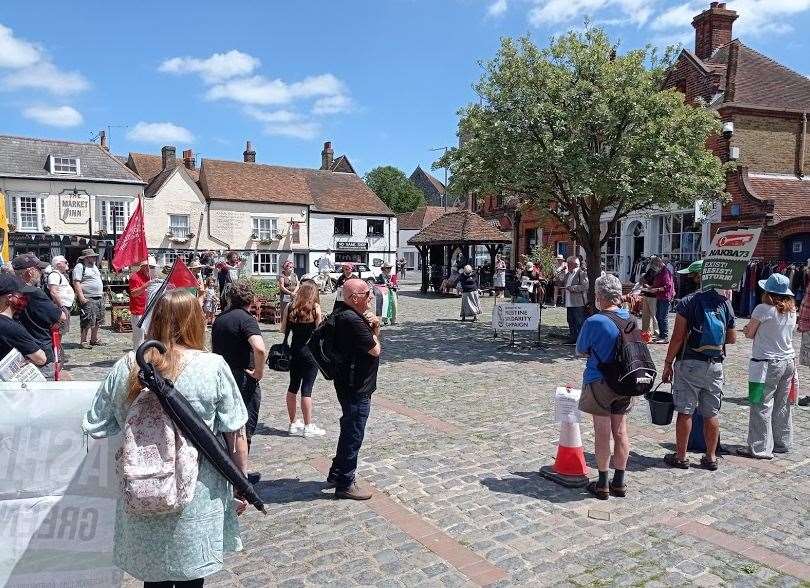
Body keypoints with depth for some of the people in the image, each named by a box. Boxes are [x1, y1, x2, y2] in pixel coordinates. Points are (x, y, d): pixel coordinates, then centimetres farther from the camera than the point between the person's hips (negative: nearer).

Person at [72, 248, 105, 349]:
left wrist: (101, 292, 21)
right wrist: (81, 297, -22)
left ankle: (94, 339, 21)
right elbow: (76, 283, -16)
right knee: (87, 321, -10)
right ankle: (83, 341, -4)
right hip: (87, 299, -9)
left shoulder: (94, 267, 19)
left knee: (98, 320, 11)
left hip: (98, 299, 9)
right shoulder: (80, 267, -8)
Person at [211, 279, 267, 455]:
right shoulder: (246, 319, -18)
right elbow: (260, 349, -34)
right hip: (243, 379, -8)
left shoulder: (220, 317, 9)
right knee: (245, 429, 5)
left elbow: (214, 347, 21)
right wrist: (259, 371, -19)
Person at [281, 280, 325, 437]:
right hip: (311, 352, -4)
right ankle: (308, 426, 8)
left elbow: (283, 330, 5)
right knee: (306, 389, 0)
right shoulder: (315, 308, -11)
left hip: (294, 351, 4)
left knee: (293, 386, 14)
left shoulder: (290, 307, 0)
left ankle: (293, 424, 24)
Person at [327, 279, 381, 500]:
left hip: (351, 384, 11)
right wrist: (373, 331, -3)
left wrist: (374, 327, -5)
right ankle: (345, 484, 16)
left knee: (349, 431, 23)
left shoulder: (347, 316, 9)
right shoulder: (353, 320, -24)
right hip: (356, 388, -11)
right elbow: (375, 350, -21)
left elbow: (372, 341, 14)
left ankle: (336, 474, 37)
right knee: (353, 435, 3)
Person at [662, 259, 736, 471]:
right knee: (712, 413, 12)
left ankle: (680, 457, 11)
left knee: (685, 412, 3)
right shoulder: (725, 303, 4)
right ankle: (711, 457, 21)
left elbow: (678, 338, -13)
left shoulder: (687, 302, -11)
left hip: (690, 363, -4)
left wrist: (668, 363, -5)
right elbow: (732, 339, 10)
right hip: (716, 365, 5)